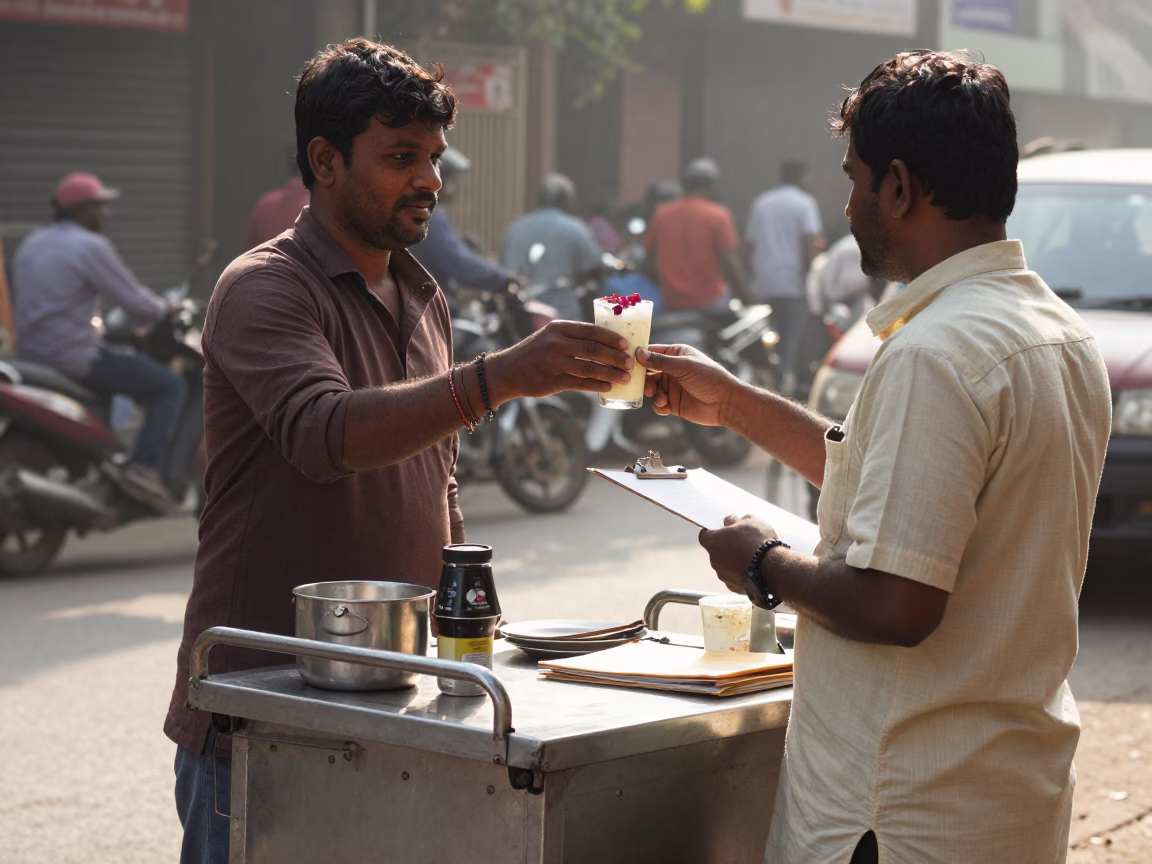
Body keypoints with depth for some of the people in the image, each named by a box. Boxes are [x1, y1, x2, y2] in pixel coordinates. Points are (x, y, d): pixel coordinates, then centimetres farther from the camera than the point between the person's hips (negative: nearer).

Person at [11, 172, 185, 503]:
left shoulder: (31, 244, 14)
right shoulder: (91, 246, -12)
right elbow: (135, 302, -13)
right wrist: (165, 308, 8)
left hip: (30, 353, 9)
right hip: (73, 357, -9)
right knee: (171, 386, -3)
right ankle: (145, 466, -20)